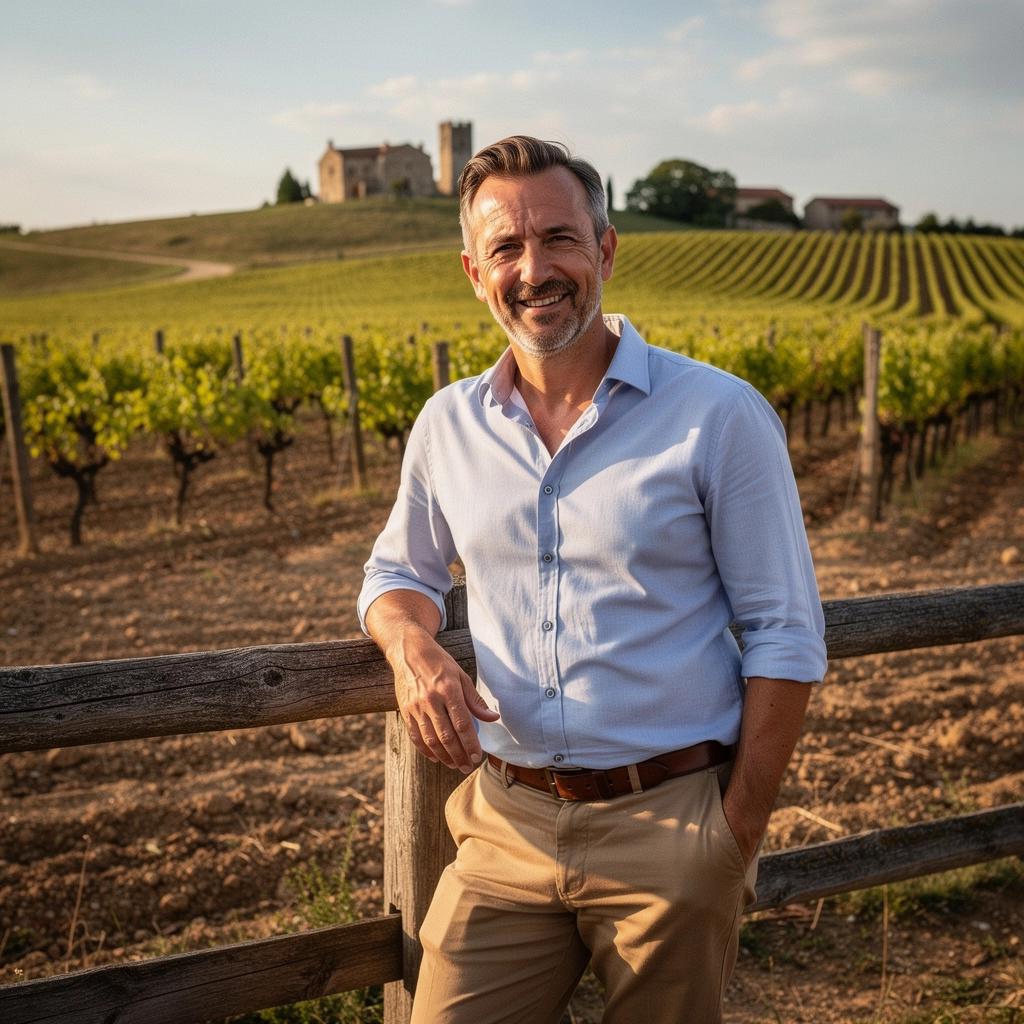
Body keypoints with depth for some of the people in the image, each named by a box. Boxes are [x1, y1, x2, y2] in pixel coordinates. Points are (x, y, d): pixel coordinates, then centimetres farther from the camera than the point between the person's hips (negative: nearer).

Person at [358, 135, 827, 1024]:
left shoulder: (721, 416, -8)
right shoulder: (447, 426, 3)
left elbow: (787, 640, -6)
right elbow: (399, 572, 18)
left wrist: (738, 840, -8)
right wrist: (412, 649, -5)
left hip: (669, 820, -2)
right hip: (506, 825, 3)